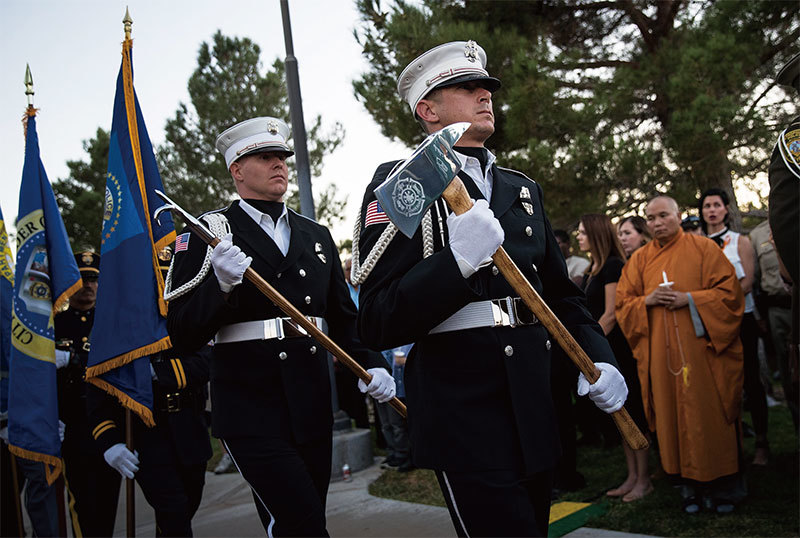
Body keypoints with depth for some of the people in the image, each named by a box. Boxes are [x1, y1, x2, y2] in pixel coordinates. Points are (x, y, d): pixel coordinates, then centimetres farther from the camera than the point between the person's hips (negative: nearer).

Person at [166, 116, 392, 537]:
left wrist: (371, 365, 2)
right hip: (250, 408, -5)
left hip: (313, 406, 6)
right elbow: (183, 333, -7)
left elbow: (343, 317, 19)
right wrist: (222, 285, -25)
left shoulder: (316, 235, 15)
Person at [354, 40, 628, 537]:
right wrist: (457, 260, -28)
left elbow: (560, 290, 20)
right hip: (466, 416, -7)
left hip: (537, 412, 7)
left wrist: (599, 359, 4)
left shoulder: (523, 189, 15)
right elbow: (378, 324, -15)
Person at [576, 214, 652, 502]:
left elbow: (610, 314, -16)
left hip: (617, 349, -9)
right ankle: (632, 476, 21)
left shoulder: (613, 265, -12)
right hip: (601, 352, 9)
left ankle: (643, 479, 9)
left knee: (632, 412, -1)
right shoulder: (593, 269, 15)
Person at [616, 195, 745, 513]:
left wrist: (689, 299, -15)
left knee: (711, 415, 0)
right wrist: (647, 301, -9)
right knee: (674, 417, 3)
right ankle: (690, 485, 13)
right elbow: (623, 304, 10)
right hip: (661, 353, 3)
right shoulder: (639, 259, 12)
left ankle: (721, 486, 13)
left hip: (701, 348, -3)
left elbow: (729, 291, -3)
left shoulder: (703, 248, 3)